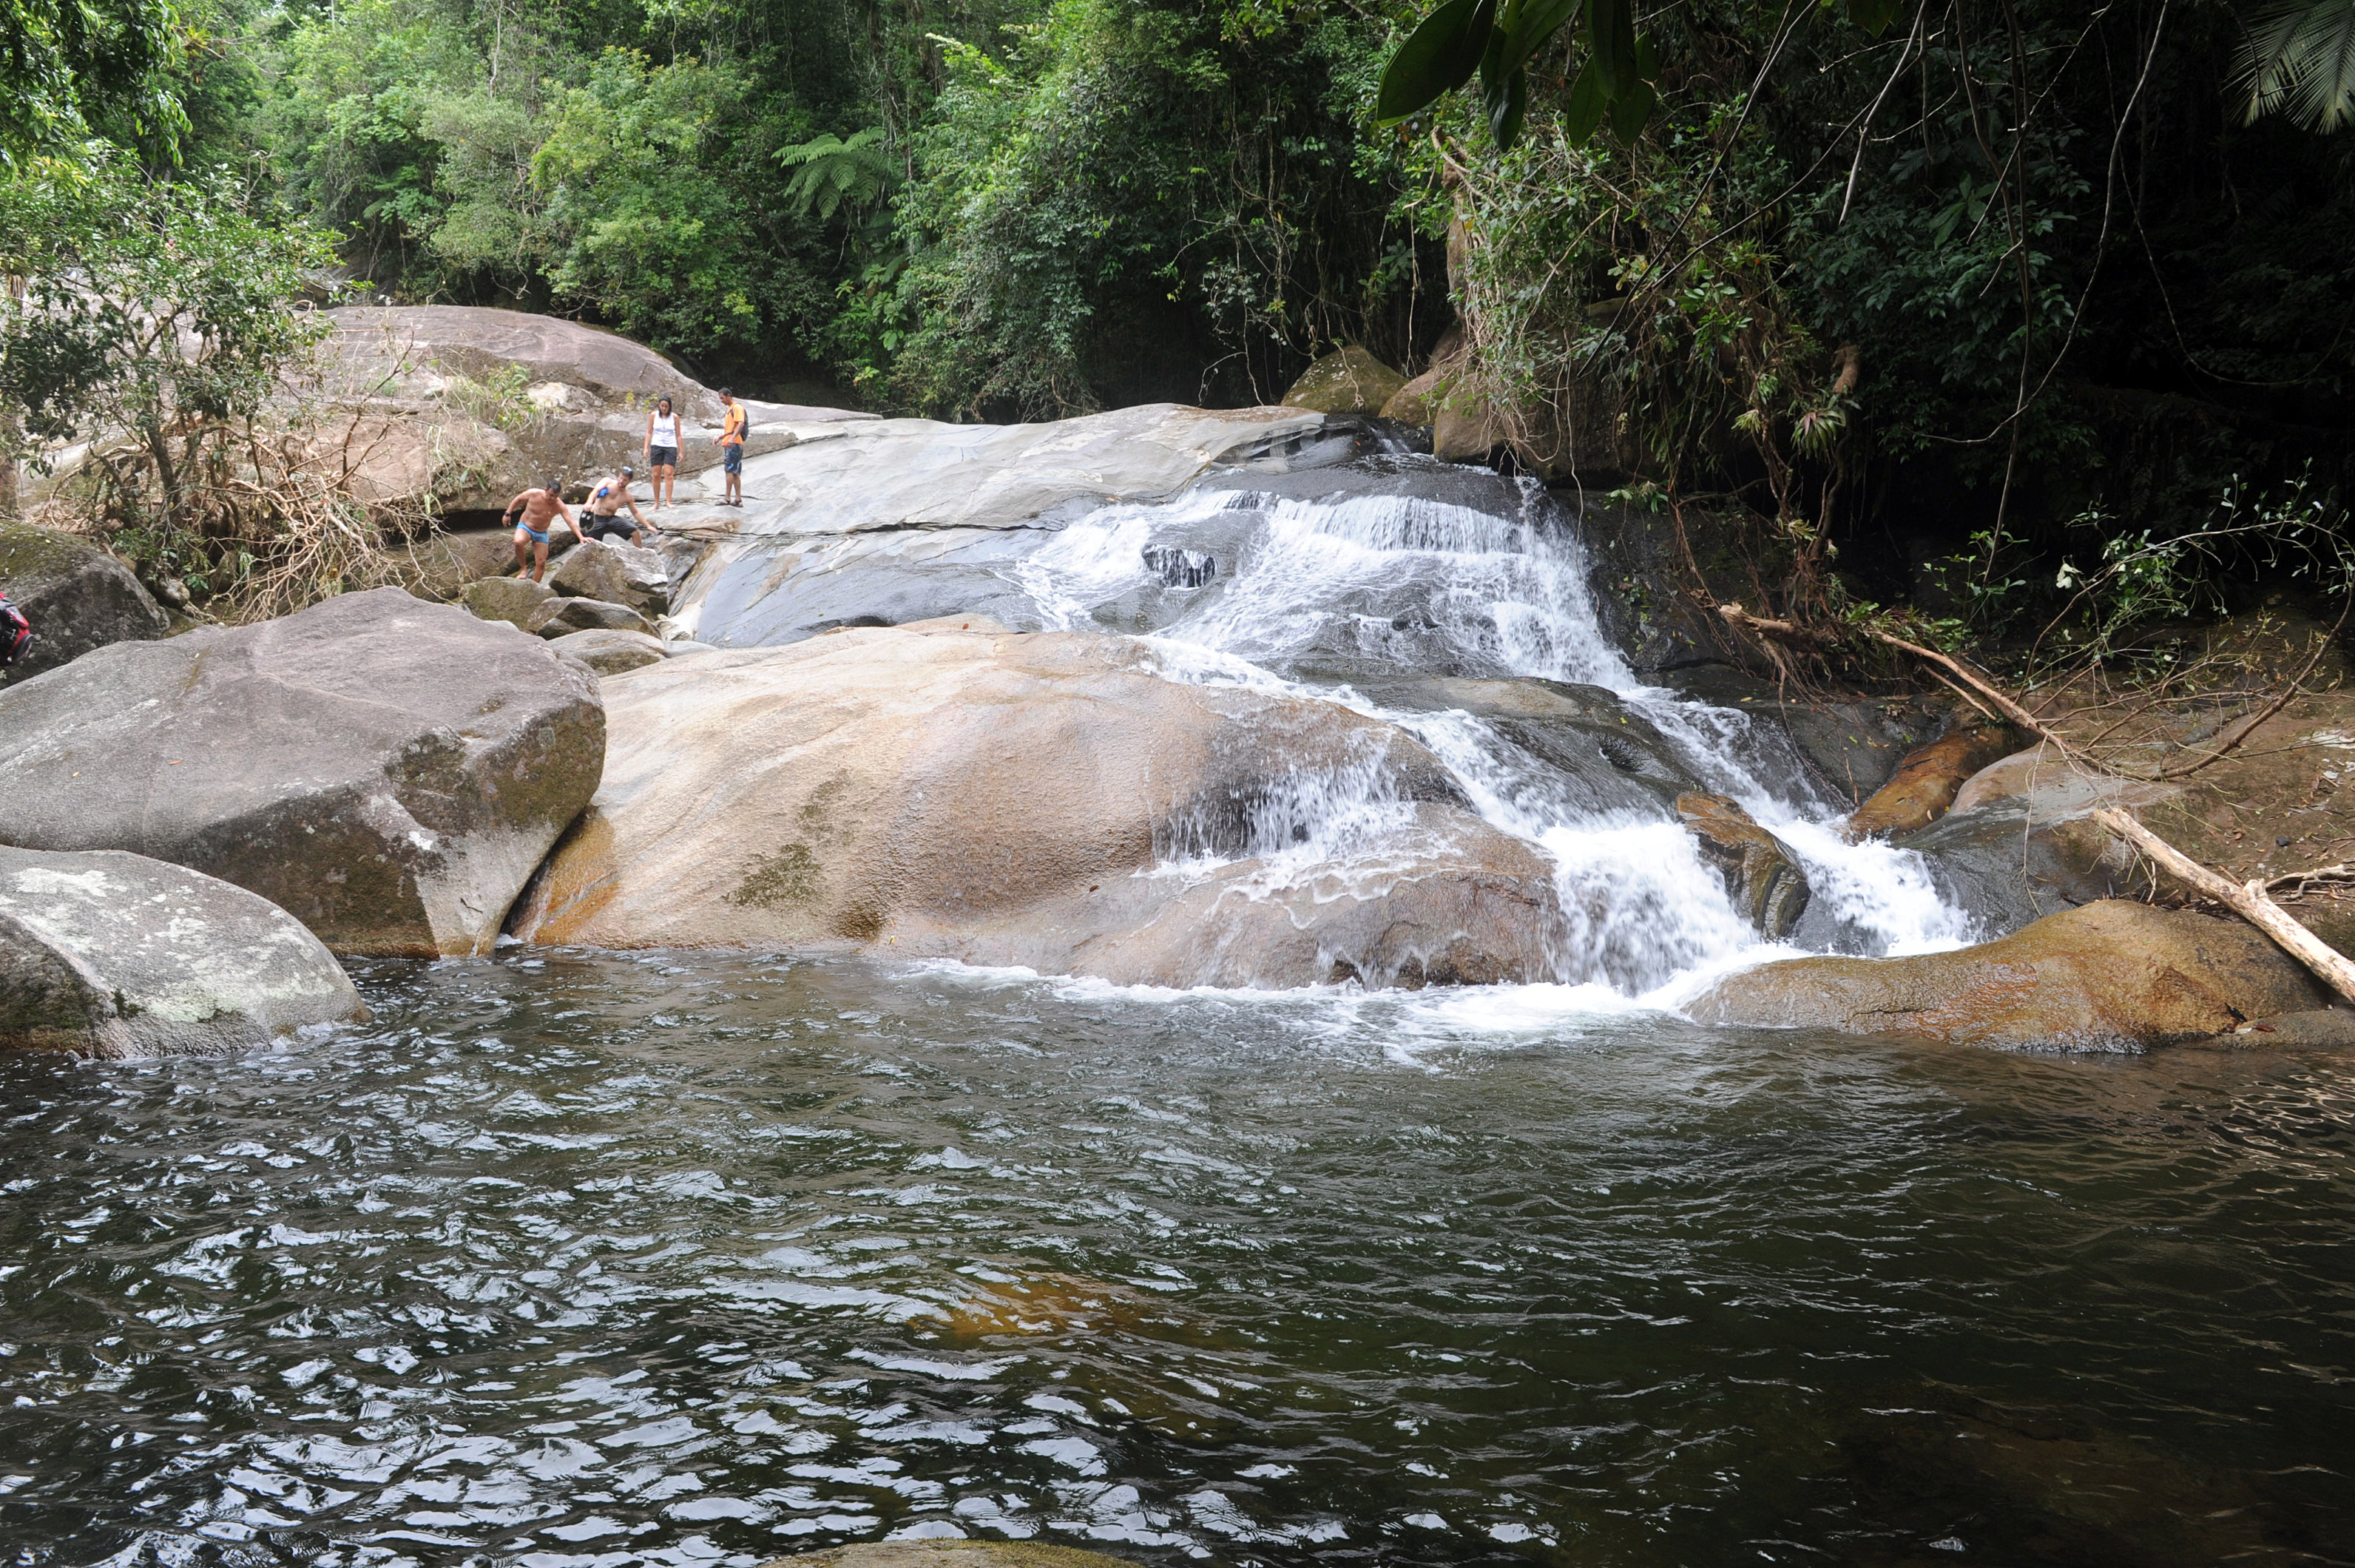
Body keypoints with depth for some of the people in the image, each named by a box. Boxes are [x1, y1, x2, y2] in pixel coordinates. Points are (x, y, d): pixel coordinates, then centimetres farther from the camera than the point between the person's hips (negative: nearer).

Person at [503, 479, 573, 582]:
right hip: (525, 527, -2)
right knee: (519, 542, -36)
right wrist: (508, 514, 2)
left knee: (541, 563, 1)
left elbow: (571, 522, -18)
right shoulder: (534, 494, -19)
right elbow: (518, 499, -1)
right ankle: (523, 569, -19)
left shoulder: (559, 506, -17)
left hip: (541, 534, 2)